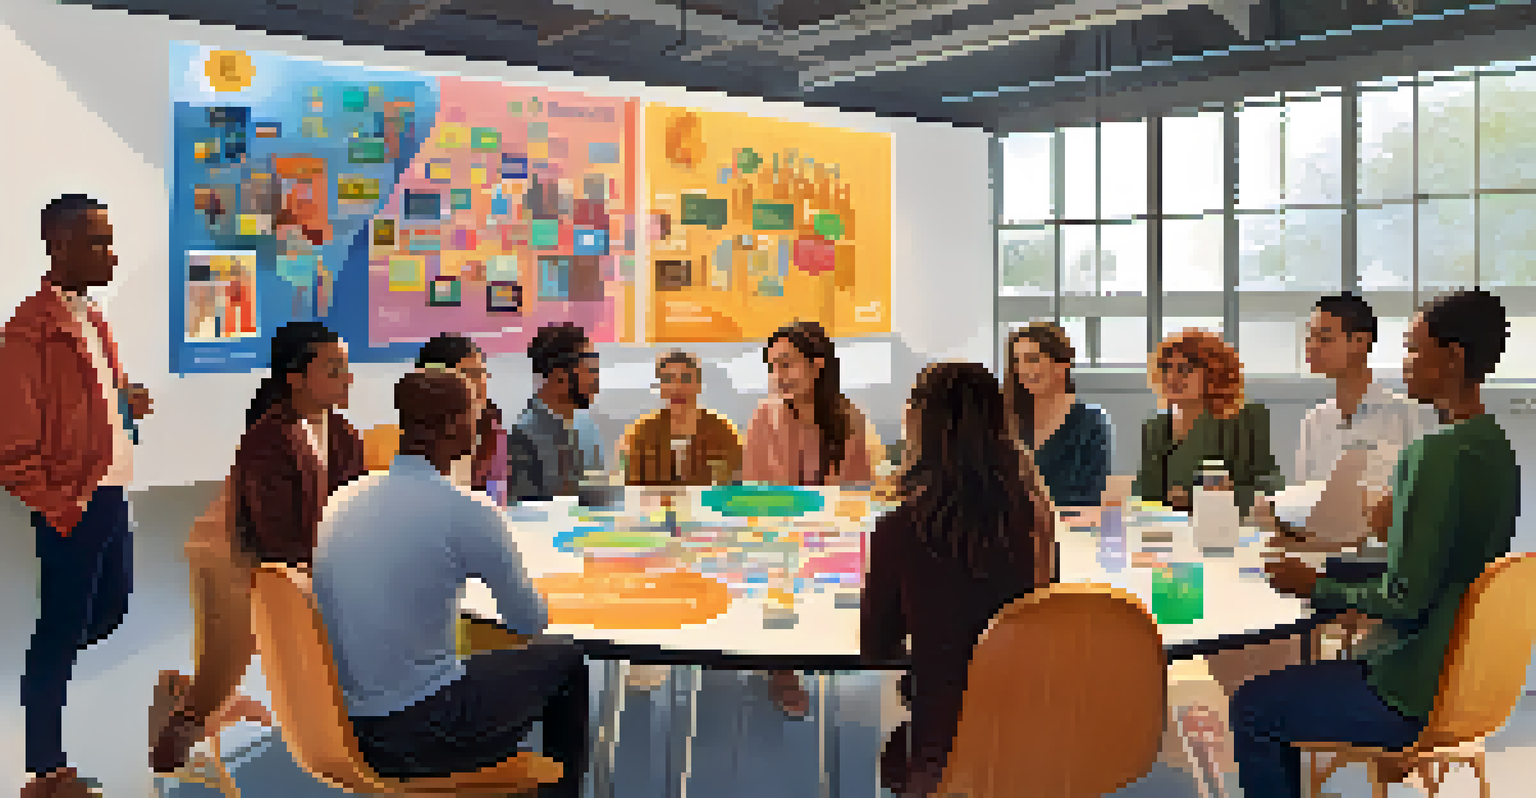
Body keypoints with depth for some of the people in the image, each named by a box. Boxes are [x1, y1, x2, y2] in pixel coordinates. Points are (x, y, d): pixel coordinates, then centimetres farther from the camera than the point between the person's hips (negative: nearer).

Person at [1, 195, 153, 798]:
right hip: (74, 507, -8)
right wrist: (59, 509, -15)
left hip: (112, 494, 8)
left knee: (111, 608, 20)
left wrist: (126, 403, 4)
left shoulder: (91, 318, 10)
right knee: (62, 630, 3)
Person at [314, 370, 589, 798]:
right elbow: (530, 622, -6)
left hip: (350, 728, 7)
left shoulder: (342, 500, 2)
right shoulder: (468, 510, -17)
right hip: (420, 738, -7)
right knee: (562, 660, 14)